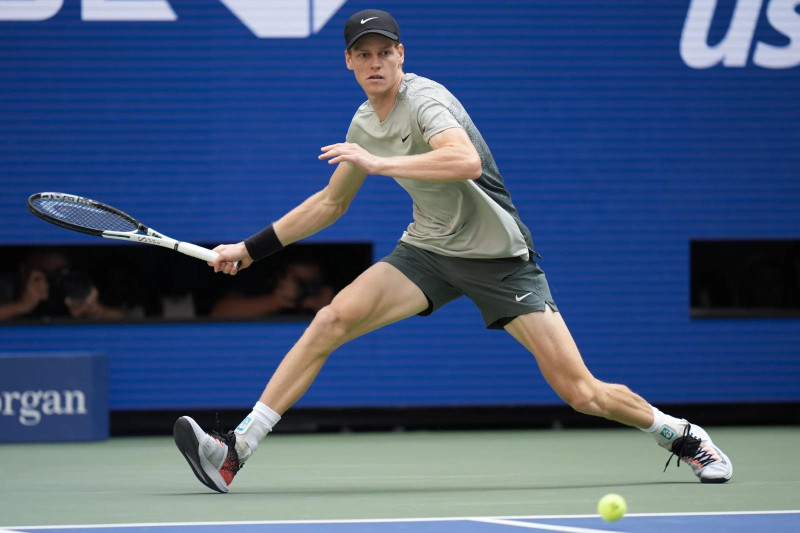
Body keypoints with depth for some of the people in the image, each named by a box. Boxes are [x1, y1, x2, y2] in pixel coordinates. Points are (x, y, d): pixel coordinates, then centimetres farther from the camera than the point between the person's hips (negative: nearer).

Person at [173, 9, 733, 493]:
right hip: (428, 249, 6)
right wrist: (251, 249, 18)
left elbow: (466, 160, -38)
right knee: (332, 320, -17)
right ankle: (234, 452, -18)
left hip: (498, 257, -6)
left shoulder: (424, 98, -17)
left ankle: (682, 435, 17)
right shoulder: (364, 124, 6)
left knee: (582, 393, -10)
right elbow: (331, 202, 21)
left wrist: (380, 163, -37)